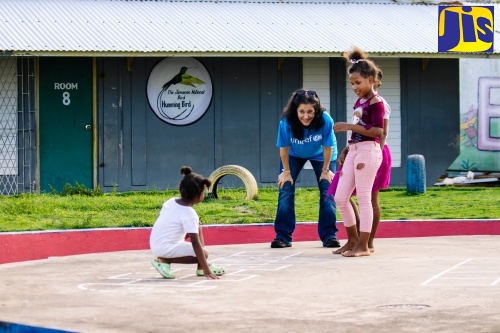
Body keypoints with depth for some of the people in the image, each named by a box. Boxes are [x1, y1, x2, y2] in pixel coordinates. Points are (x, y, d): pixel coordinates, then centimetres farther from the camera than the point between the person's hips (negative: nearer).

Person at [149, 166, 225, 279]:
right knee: (203, 254, -13)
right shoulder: (190, 214, -19)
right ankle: (164, 260, -8)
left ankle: (201, 268, 14)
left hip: (155, 245, 9)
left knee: (197, 226, 17)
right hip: (166, 249, -9)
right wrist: (207, 271, -21)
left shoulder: (171, 202, 2)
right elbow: (195, 244, -22)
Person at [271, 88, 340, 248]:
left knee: (327, 192, -6)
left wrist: (325, 170, -11)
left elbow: (328, 147, -22)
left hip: (320, 156, 0)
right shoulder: (286, 122, -36)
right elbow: (284, 148, -19)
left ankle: (329, 236, 4)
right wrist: (286, 172, -10)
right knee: (285, 190, -7)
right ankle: (283, 236, 0)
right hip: (295, 156, 1)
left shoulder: (325, 120, -38)